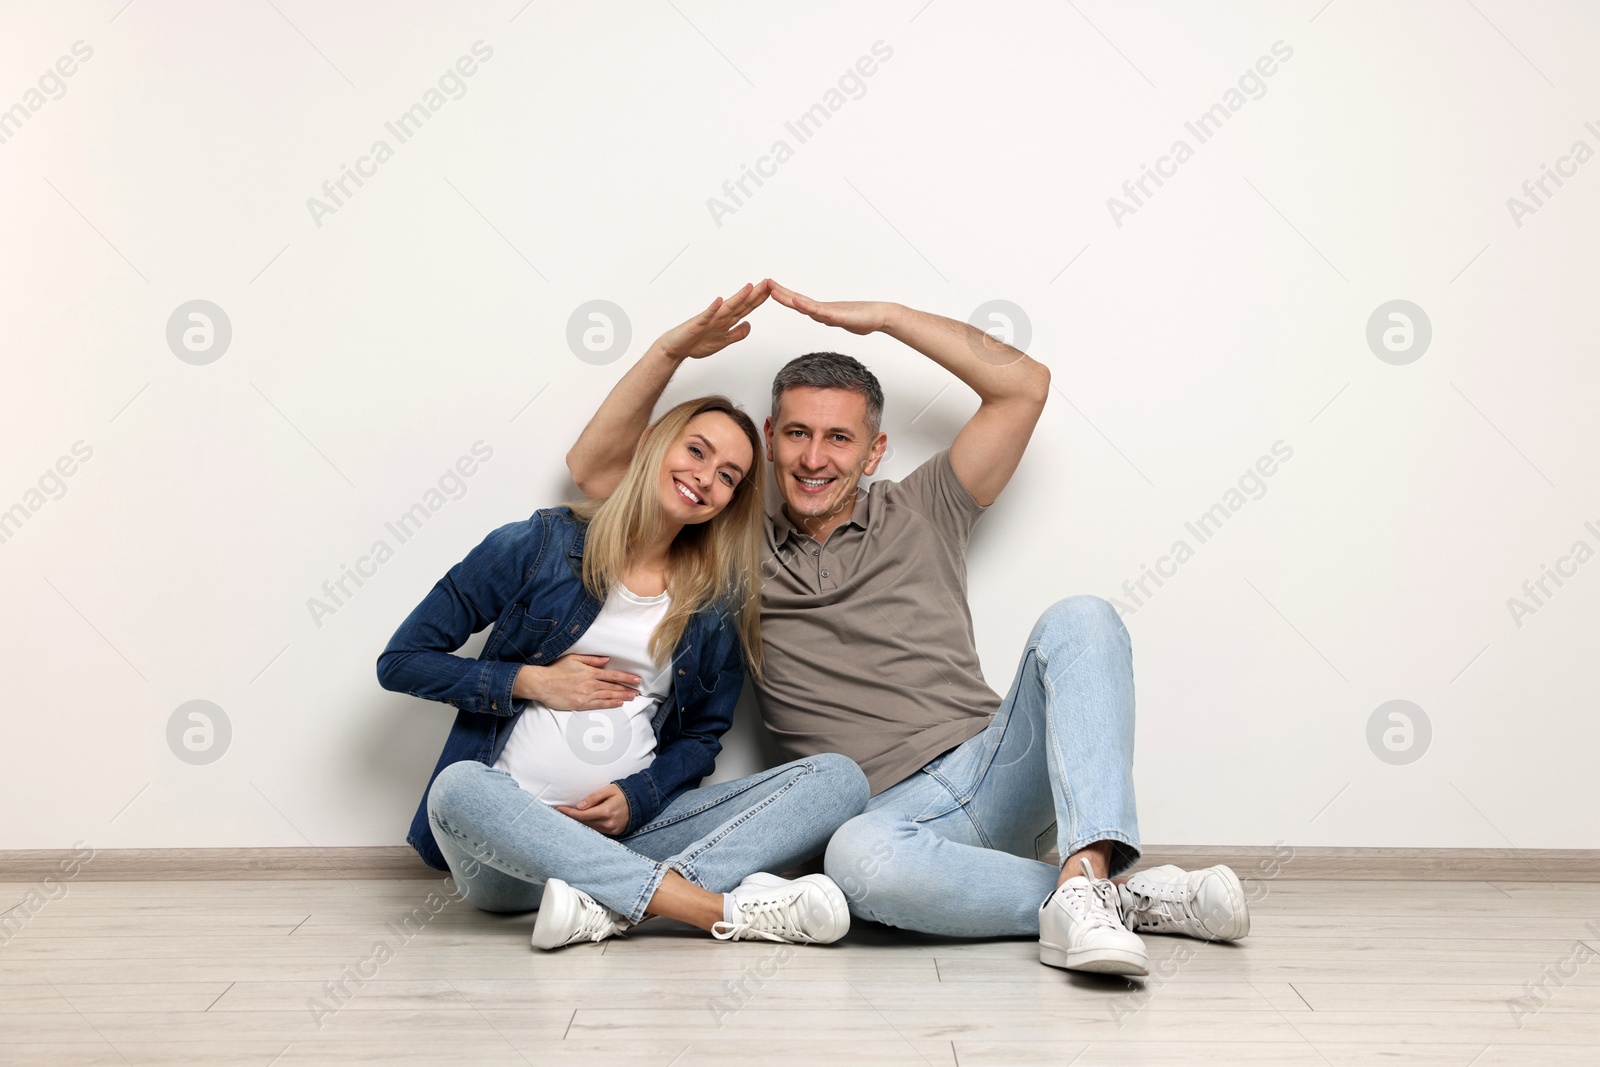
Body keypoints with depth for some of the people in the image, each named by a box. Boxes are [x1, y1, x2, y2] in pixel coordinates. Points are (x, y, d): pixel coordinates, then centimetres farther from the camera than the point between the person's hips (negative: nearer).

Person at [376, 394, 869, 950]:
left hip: (627, 835, 3)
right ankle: (725, 908, -37)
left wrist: (638, 797, -7)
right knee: (460, 787, -38)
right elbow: (401, 661, 4)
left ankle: (605, 906, -33)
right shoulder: (538, 545, 2)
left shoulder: (720, 603, 10)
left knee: (838, 778, -15)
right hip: (507, 847, -2)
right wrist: (531, 681, -7)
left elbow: (702, 735, 13)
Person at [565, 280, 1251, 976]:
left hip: (999, 774, 2)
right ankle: (1127, 899, -26)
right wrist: (674, 349, 5)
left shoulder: (922, 514, 16)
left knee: (1078, 621, -24)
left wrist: (879, 316, 7)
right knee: (855, 859, -40)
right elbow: (593, 468, 15)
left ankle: (1085, 874, -40)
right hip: (893, 814, -1)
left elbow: (1023, 384, 10)